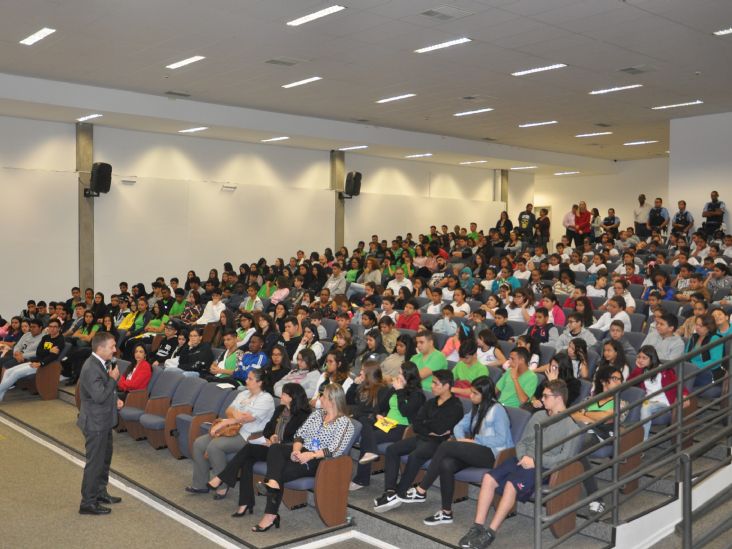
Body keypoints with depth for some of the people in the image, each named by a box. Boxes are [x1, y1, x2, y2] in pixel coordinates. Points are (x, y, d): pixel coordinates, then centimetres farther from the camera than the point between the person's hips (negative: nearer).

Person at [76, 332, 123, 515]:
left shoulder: (102, 363, 5)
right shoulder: (91, 368, -25)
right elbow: (99, 396, -29)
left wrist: (115, 399, 6)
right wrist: (113, 378, -20)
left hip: (103, 421, 10)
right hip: (95, 423, -10)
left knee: (105, 457, 22)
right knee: (95, 462, -1)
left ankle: (100, 492, 38)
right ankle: (88, 503, 10)